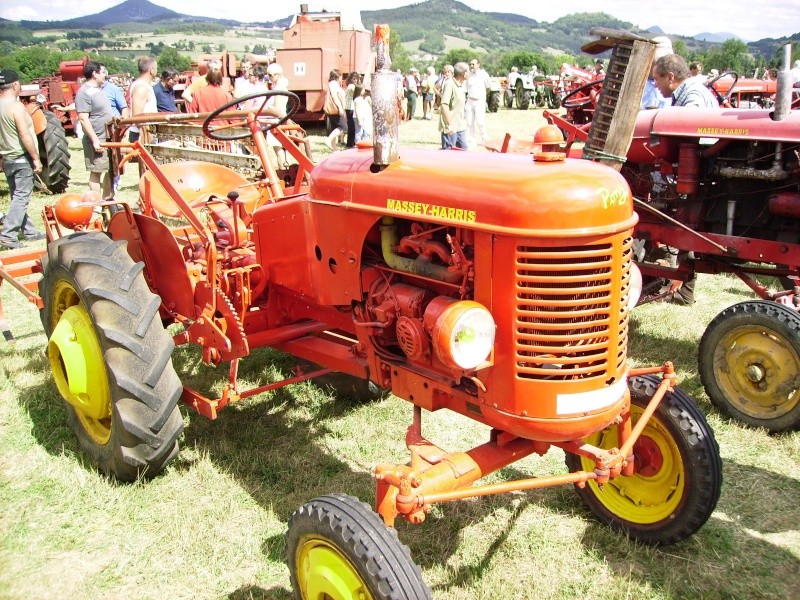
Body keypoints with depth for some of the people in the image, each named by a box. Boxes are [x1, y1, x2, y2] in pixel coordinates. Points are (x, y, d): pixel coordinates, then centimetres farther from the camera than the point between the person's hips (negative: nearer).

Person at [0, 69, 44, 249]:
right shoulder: (15, 106, -16)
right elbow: (25, 136, -21)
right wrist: (36, 159, -14)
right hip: (21, 159, -9)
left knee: (17, 197, 15)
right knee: (21, 198, -7)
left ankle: (28, 231, 25)